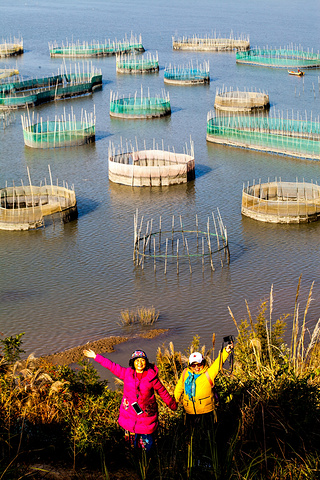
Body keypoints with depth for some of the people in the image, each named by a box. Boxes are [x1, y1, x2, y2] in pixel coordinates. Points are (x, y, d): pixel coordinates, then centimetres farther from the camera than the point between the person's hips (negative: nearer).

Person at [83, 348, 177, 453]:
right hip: (129, 414, 2)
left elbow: (163, 392, 4)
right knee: (131, 440, 8)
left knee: (146, 443, 1)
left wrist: (173, 405, 13)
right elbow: (112, 366, 7)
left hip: (146, 414, -2)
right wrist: (95, 357, 10)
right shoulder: (127, 373, 0)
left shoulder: (151, 376, -6)